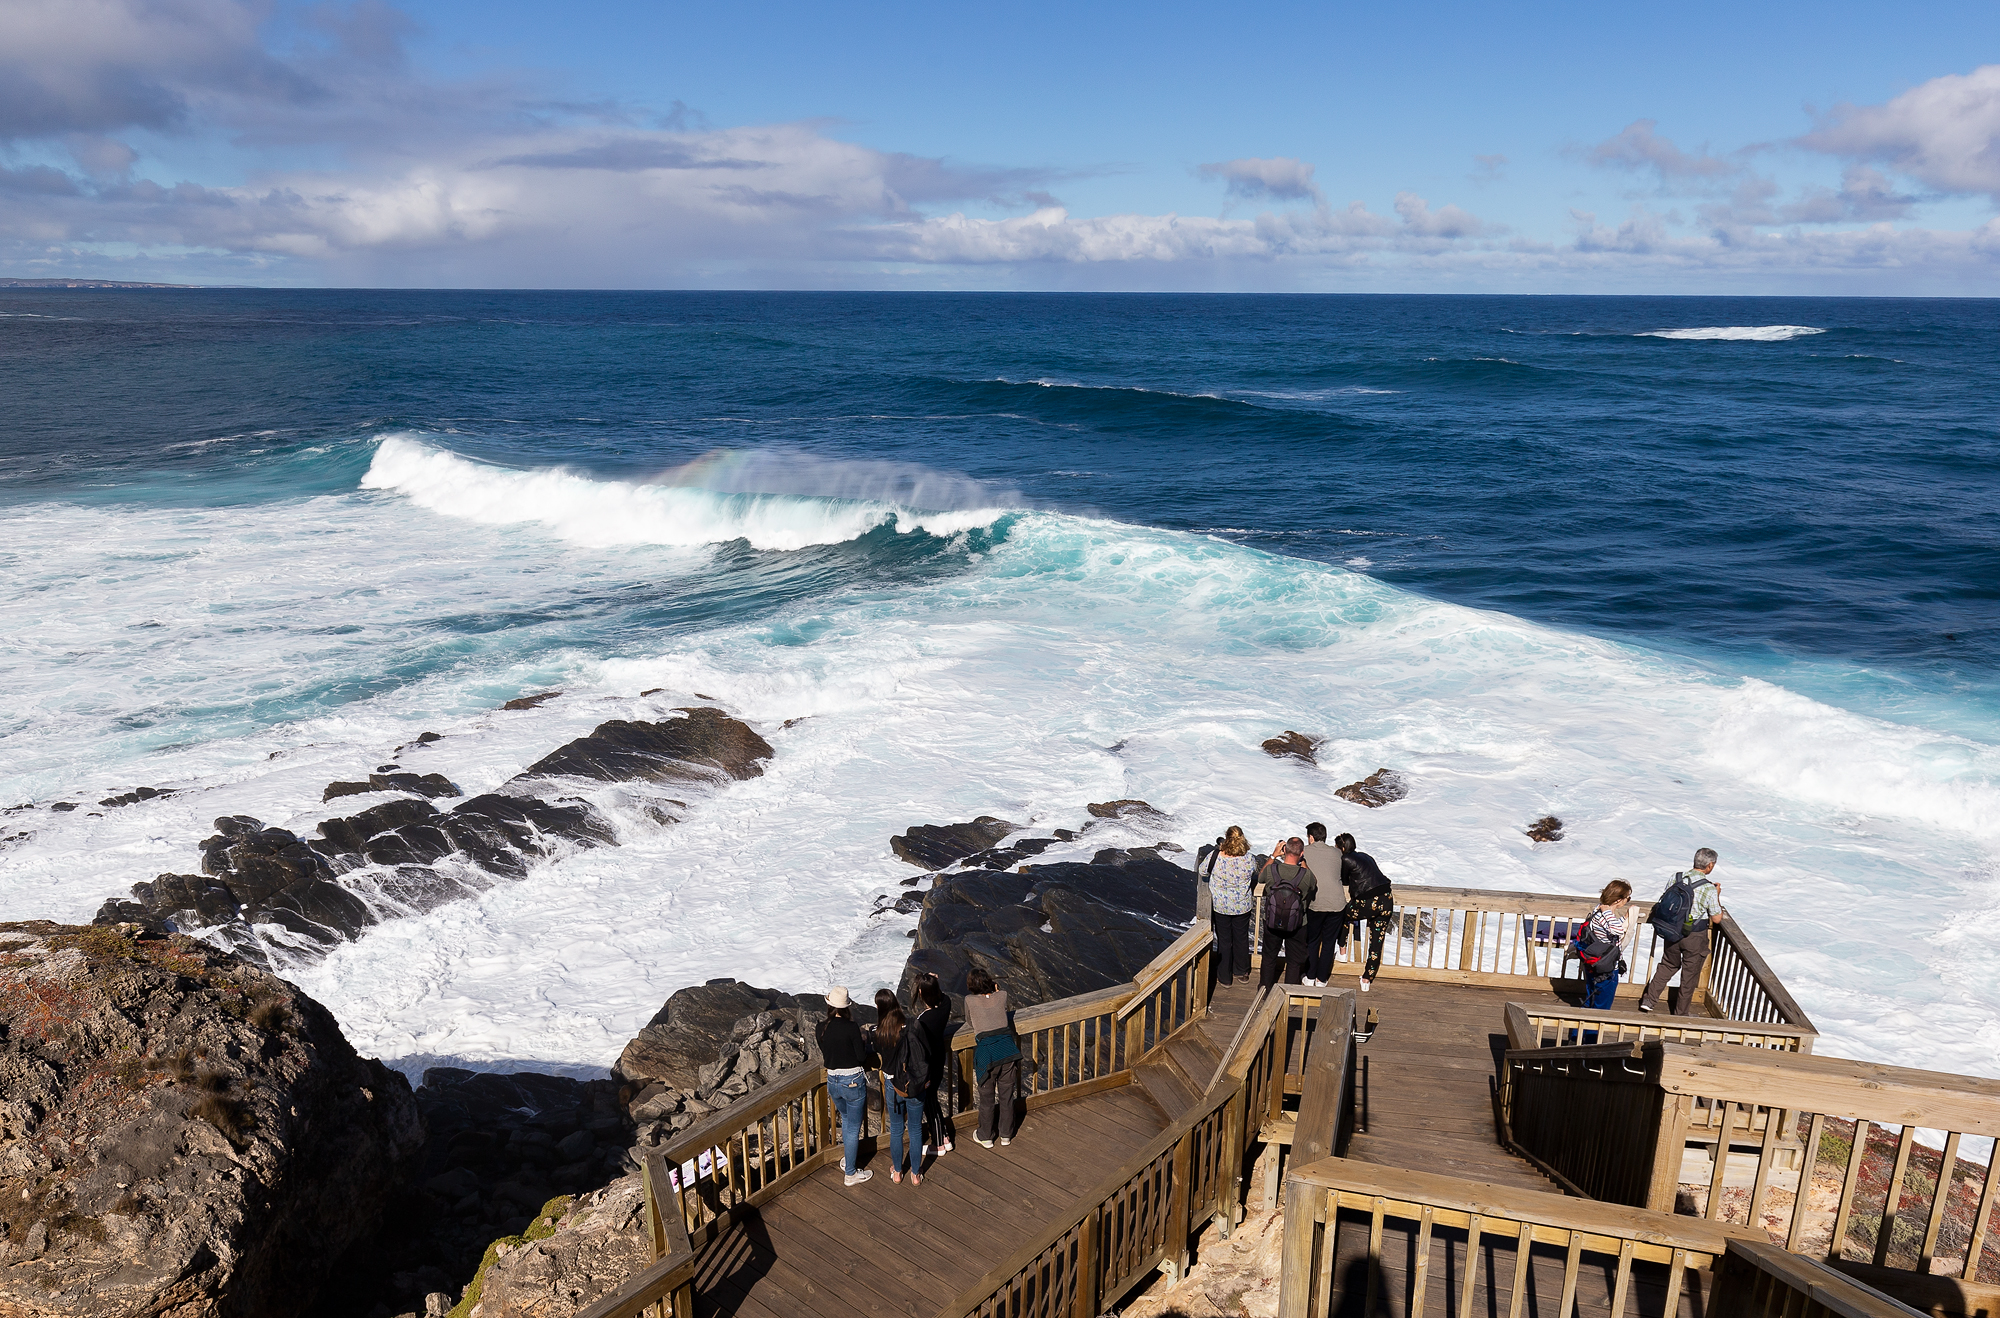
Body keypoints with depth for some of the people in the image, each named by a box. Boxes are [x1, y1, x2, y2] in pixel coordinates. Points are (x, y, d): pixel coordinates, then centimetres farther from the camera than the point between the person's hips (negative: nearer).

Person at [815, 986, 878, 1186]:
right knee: (853, 1128, 9)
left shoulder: (821, 1028, -5)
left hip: (832, 1081, 5)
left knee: (846, 1119, 29)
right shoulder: (851, 1027, -20)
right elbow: (862, 1056, -14)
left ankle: (846, 1159, 42)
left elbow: (824, 1055, 9)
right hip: (853, 1081, -5)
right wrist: (864, 1043, 5)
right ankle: (850, 1173, 18)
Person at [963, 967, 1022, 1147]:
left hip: (987, 1052, -3)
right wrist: (994, 987, 18)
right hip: (1008, 1049, 3)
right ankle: (1006, 1135, 31)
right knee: (1007, 1095, 17)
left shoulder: (970, 1000, -1)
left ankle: (985, 1137, 29)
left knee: (987, 1098, 14)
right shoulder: (1002, 995, 5)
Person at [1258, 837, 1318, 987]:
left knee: (1269, 958, 24)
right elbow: (1313, 886, 2)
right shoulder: (1307, 875, -23)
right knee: (1294, 962, 18)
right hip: (1297, 926, -2)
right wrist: (1302, 862, 6)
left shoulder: (1271, 869, -20)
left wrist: (1273, 856, 8)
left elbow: (1260, 877, 6)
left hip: (1272, 923, 2)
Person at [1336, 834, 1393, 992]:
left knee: (1342, 915, 22)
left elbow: (1344, 881, 11)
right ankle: (1367, 979, 17)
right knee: (1377, 942, 12)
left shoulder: (1346, 859, -2)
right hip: (1387, 901, 7)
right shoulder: (1365, 856, 19)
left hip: (1369, 903, -7)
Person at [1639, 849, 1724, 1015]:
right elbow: (1716, 918, -9)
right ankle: (1680, 1012, 25)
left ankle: (1649, 999, 22)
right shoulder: (1709, 889, -20)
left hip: (1673, 932, 4)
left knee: (1668, 965, 24)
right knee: (1689, 975, 13)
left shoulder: (1676, 878, -7)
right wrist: (1717, 895, 4)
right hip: (1695, 938, -4)